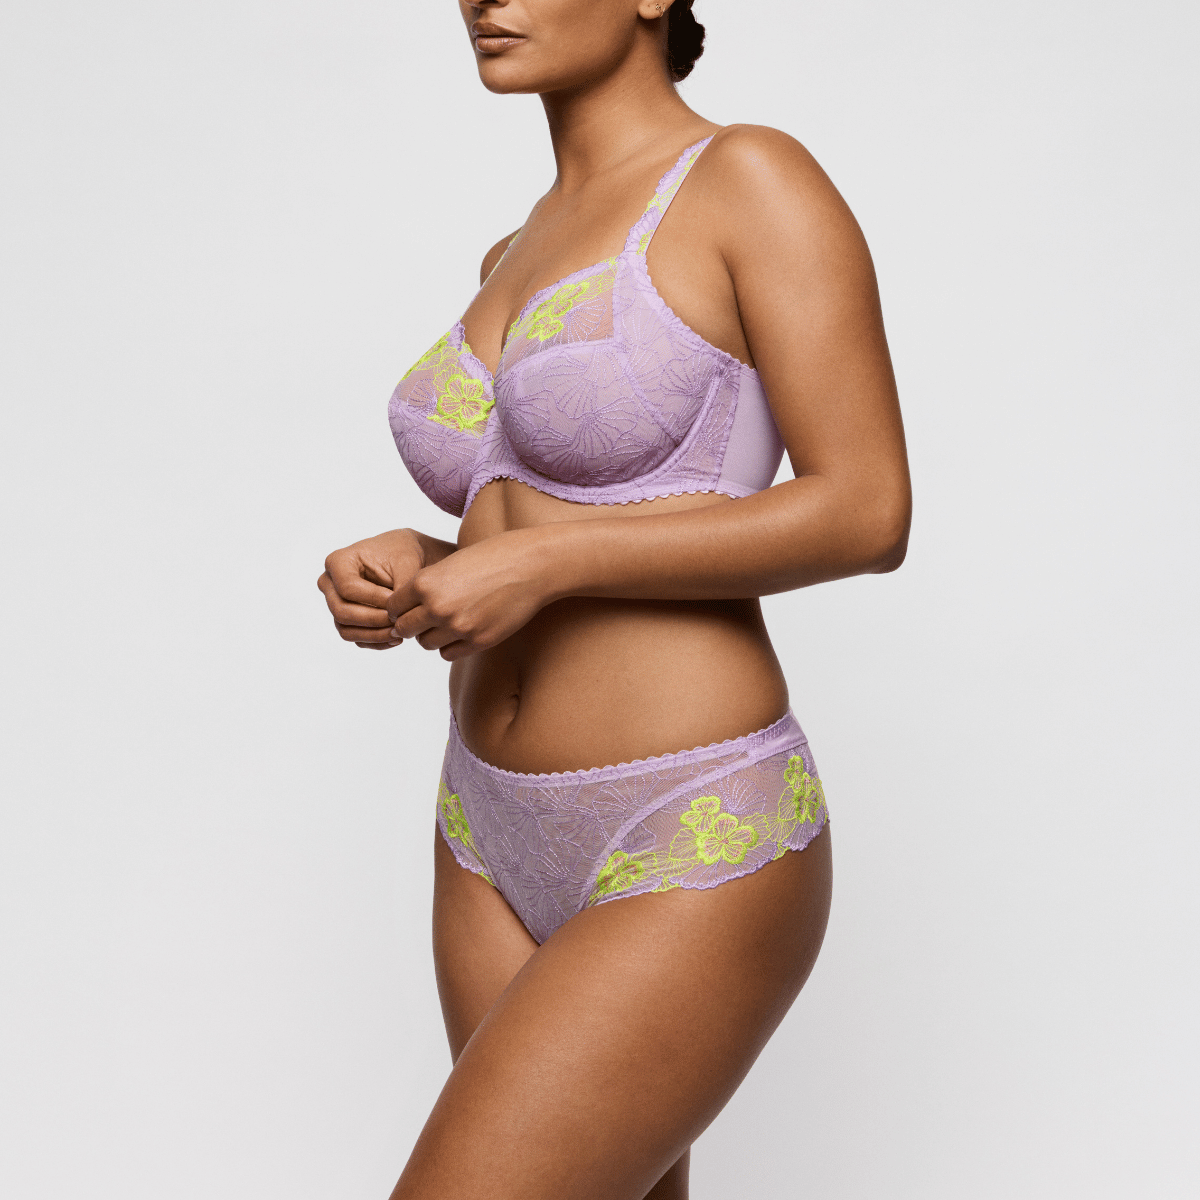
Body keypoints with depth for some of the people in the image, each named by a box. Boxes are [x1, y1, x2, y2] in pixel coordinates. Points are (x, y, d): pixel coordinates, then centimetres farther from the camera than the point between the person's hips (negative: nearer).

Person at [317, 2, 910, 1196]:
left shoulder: (758, 177, -10)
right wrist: (408, 572, -1)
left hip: (696, 861, -8)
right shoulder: (525, 260, 14)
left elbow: (867, 516, -16)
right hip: (512, 845, 9)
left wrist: (536, 564, -19)